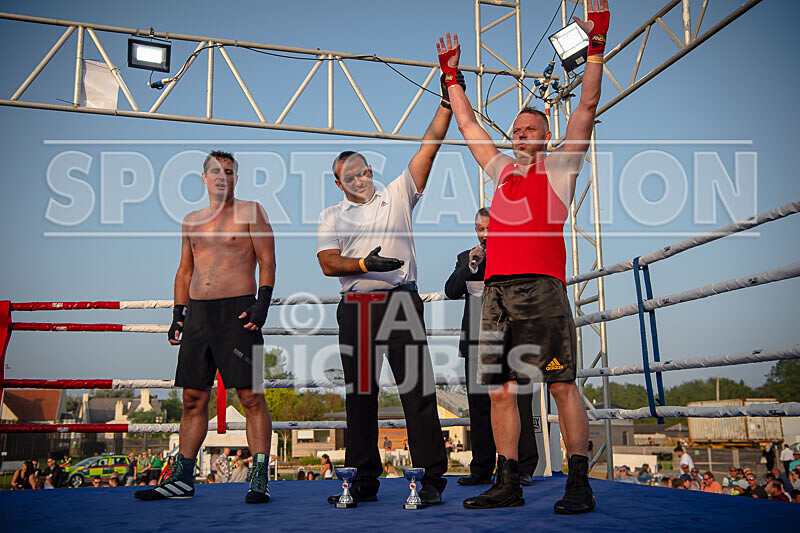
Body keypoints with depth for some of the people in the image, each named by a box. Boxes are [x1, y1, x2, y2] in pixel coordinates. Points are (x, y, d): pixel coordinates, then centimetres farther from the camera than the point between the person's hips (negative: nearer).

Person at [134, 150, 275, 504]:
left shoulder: (250, 211, 3)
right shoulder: (191, 221, 18)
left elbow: (267, 262, -2)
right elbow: (185, 270, 22)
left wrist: (262, 303, -14)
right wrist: (178, 312, 13)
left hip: (237, 311, -5)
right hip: (198, 313, 5)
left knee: (251, 396, -6)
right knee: (193, 398, 8)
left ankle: (259, 479, -1)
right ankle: (182, 479, 17)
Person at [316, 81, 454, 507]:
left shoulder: (397, 195, 13)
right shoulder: (331, 216, 15)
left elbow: (429, 146, 7)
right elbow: (328, 263, 1)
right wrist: (364, 264, -16)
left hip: (400, 301, -2)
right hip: (354, 307, 2)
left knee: (417, 389, -6)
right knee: (359, 393, 6)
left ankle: (430, 478, -1)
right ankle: (364, 480, 15)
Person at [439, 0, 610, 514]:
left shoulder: (559, 166, 13)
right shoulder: (501, 168, 26)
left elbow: (587, 107, 6)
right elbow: (469, 125, 35)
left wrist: (596, 45, 2)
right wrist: (452, 75, 39)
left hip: (541, 288, -5)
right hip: (497, 291, 6)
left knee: (562, 385, -7)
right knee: (500, 389, 4)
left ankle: (580, 484, 0)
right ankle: (508, 484, 12)